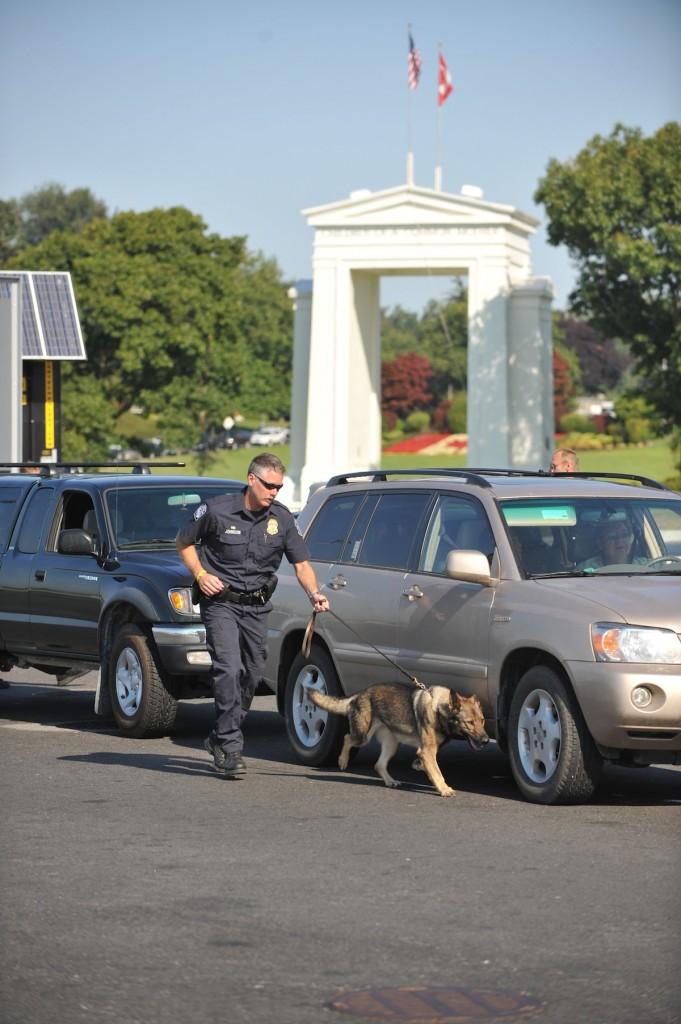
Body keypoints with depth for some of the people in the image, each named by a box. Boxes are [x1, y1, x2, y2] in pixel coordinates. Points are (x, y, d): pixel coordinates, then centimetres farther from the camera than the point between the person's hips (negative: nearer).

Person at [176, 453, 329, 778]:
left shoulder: (281, 518, -2)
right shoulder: (217, 510, -12)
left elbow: (301, 563, 1)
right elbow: (184, 542, 3)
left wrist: (314, 593, -18)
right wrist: (200, 574, -11)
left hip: (257, 605, 5)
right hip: (221, 602, -5)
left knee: (252, 673, 11)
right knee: (229, 669, -19)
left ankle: (219, 739, 28)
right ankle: (230, 747, -20)